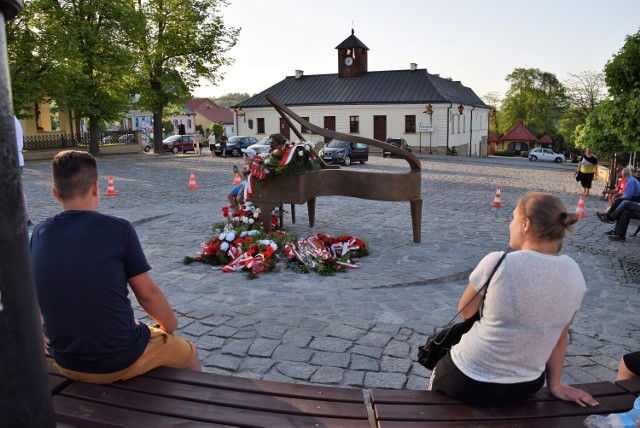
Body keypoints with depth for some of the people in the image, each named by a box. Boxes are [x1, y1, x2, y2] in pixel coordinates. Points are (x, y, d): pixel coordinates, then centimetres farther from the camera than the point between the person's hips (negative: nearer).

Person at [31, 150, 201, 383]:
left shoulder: (39, 234, -4)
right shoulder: (118, 229, -19)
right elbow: (148, 293, -12)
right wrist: (170, 325, 7)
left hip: (66, 364, 6)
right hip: (120, 362, -5)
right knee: (189, 353, 22)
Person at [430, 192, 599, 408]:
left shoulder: (498, 263, -25)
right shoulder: (573, 272, -9)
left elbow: (465, 312, -8)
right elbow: (560, 338, 2)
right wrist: (555, 385, 12)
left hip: (470, 383, -5)